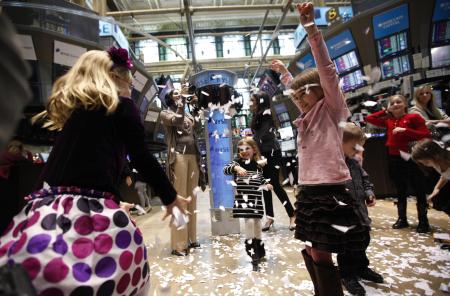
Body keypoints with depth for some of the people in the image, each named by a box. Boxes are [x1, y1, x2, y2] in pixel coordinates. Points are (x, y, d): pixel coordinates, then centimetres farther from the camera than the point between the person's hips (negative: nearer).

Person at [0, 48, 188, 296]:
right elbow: (142, 158, -4)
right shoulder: (122, 106, -1)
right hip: (88, 214, -7)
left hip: (46, 210, 7)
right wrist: (170, 197, 8)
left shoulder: (66, 106, 17)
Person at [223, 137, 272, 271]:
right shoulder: (237, 163, -1)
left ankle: (259, 250, 34)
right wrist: (236, 168, -34)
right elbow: (225, 169, -16)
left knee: (257, 222, 13)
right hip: (243, 198, -3)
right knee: (249, 221, -13)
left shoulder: (258, 165, 7)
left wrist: (267, 185, 0)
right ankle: (251, 251, 5)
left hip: (256, 198, 3)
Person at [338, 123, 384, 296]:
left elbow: (364, 178, 18)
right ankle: (347, 275, 26)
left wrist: (369, 192, 3)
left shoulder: (354, 161, 7)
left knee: (363, 240, 22)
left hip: (359, 211, 9)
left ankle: (361, 268, 45)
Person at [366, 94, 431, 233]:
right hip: (394, 159, 5)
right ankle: (402, 219, 24)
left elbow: (426, 135, -9)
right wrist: (386, 111, 10)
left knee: (419, 190, 4)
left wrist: (406, 130, -18)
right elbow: (369, 118, 11)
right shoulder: (388, 121, 10)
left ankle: (423, 221, 15)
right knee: (400, 190, 13)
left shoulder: (413, 117, -3)